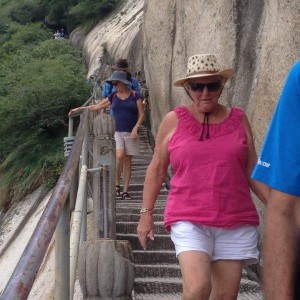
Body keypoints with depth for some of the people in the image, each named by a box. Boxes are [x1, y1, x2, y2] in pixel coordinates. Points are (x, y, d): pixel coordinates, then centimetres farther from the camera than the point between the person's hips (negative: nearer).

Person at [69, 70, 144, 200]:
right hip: (117, 132, 1)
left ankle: (125, 191, 6)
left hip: (131, 133, -1)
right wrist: (80, 109, 14)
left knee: (127, 161, 1)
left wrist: (136, 127, -11)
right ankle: (116, 184, -6)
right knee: (119, 156, -21)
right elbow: (97, 107, 16)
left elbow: (141, 114, 3)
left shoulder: (135, 96, 3)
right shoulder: (113, 96, 11)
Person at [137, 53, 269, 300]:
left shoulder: (238, 119, 7)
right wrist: (146, 212, 6)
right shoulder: (174, 121, 2)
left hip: (236, 223, 2)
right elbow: (157, 169, 8)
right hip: (189, 220, -2)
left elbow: (252, 172, 11)